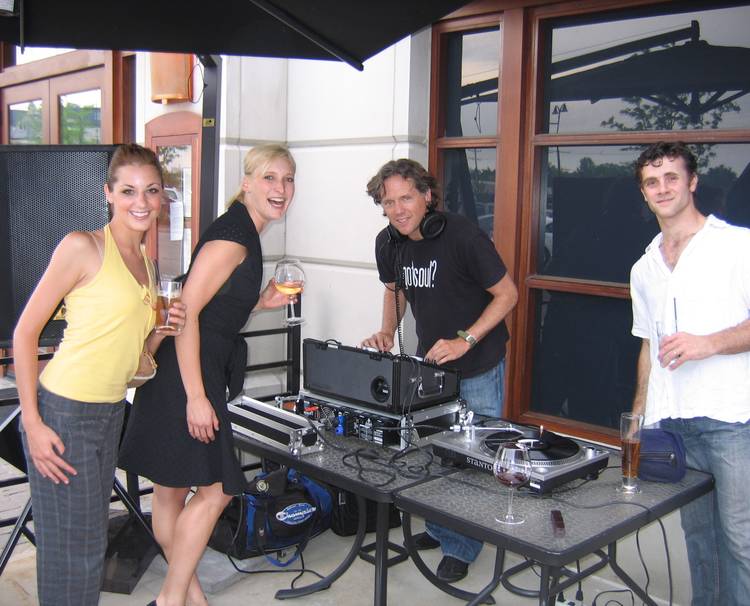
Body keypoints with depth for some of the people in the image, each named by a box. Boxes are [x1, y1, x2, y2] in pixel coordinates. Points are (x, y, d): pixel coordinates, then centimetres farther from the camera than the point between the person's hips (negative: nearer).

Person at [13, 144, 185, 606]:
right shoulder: (83, 247, -11)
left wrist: (163, 330, -3)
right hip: (63, 413, -7)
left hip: (111, 412, 7)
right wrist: (33, 422, -16)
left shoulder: (145, 263, 11)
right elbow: (25, 333, -11)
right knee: (71, 547, 2)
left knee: (92, 536, 18)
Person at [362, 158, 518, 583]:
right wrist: (387, 331, -4)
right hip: (429, 360, 6)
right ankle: (438, 529, 34)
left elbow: (507, 294, -17)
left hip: (478, 365, -6)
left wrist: (464, 341, -26)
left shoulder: (463, 236, -23)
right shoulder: (388, 243, -4)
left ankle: (461, 549, 18)